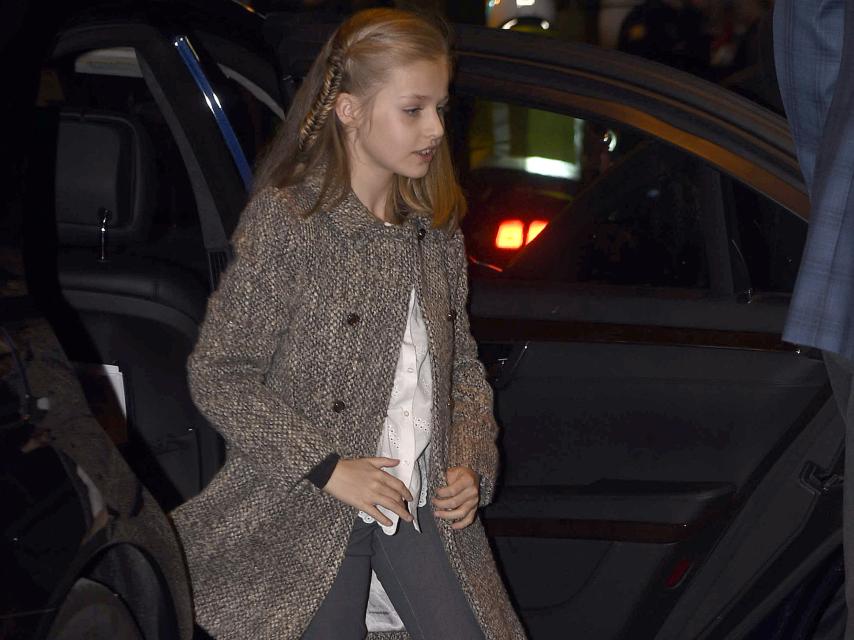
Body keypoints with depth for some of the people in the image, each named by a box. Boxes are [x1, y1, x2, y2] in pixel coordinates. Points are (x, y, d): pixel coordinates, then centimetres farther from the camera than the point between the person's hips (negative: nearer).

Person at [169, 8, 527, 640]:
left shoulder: (438, 229, 7)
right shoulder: (285, 219, -11)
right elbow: (217, 374, -12)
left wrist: (471, 466, 0)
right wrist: (326, 468, -17)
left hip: (424, 507, 5)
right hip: (310, 518, -5)